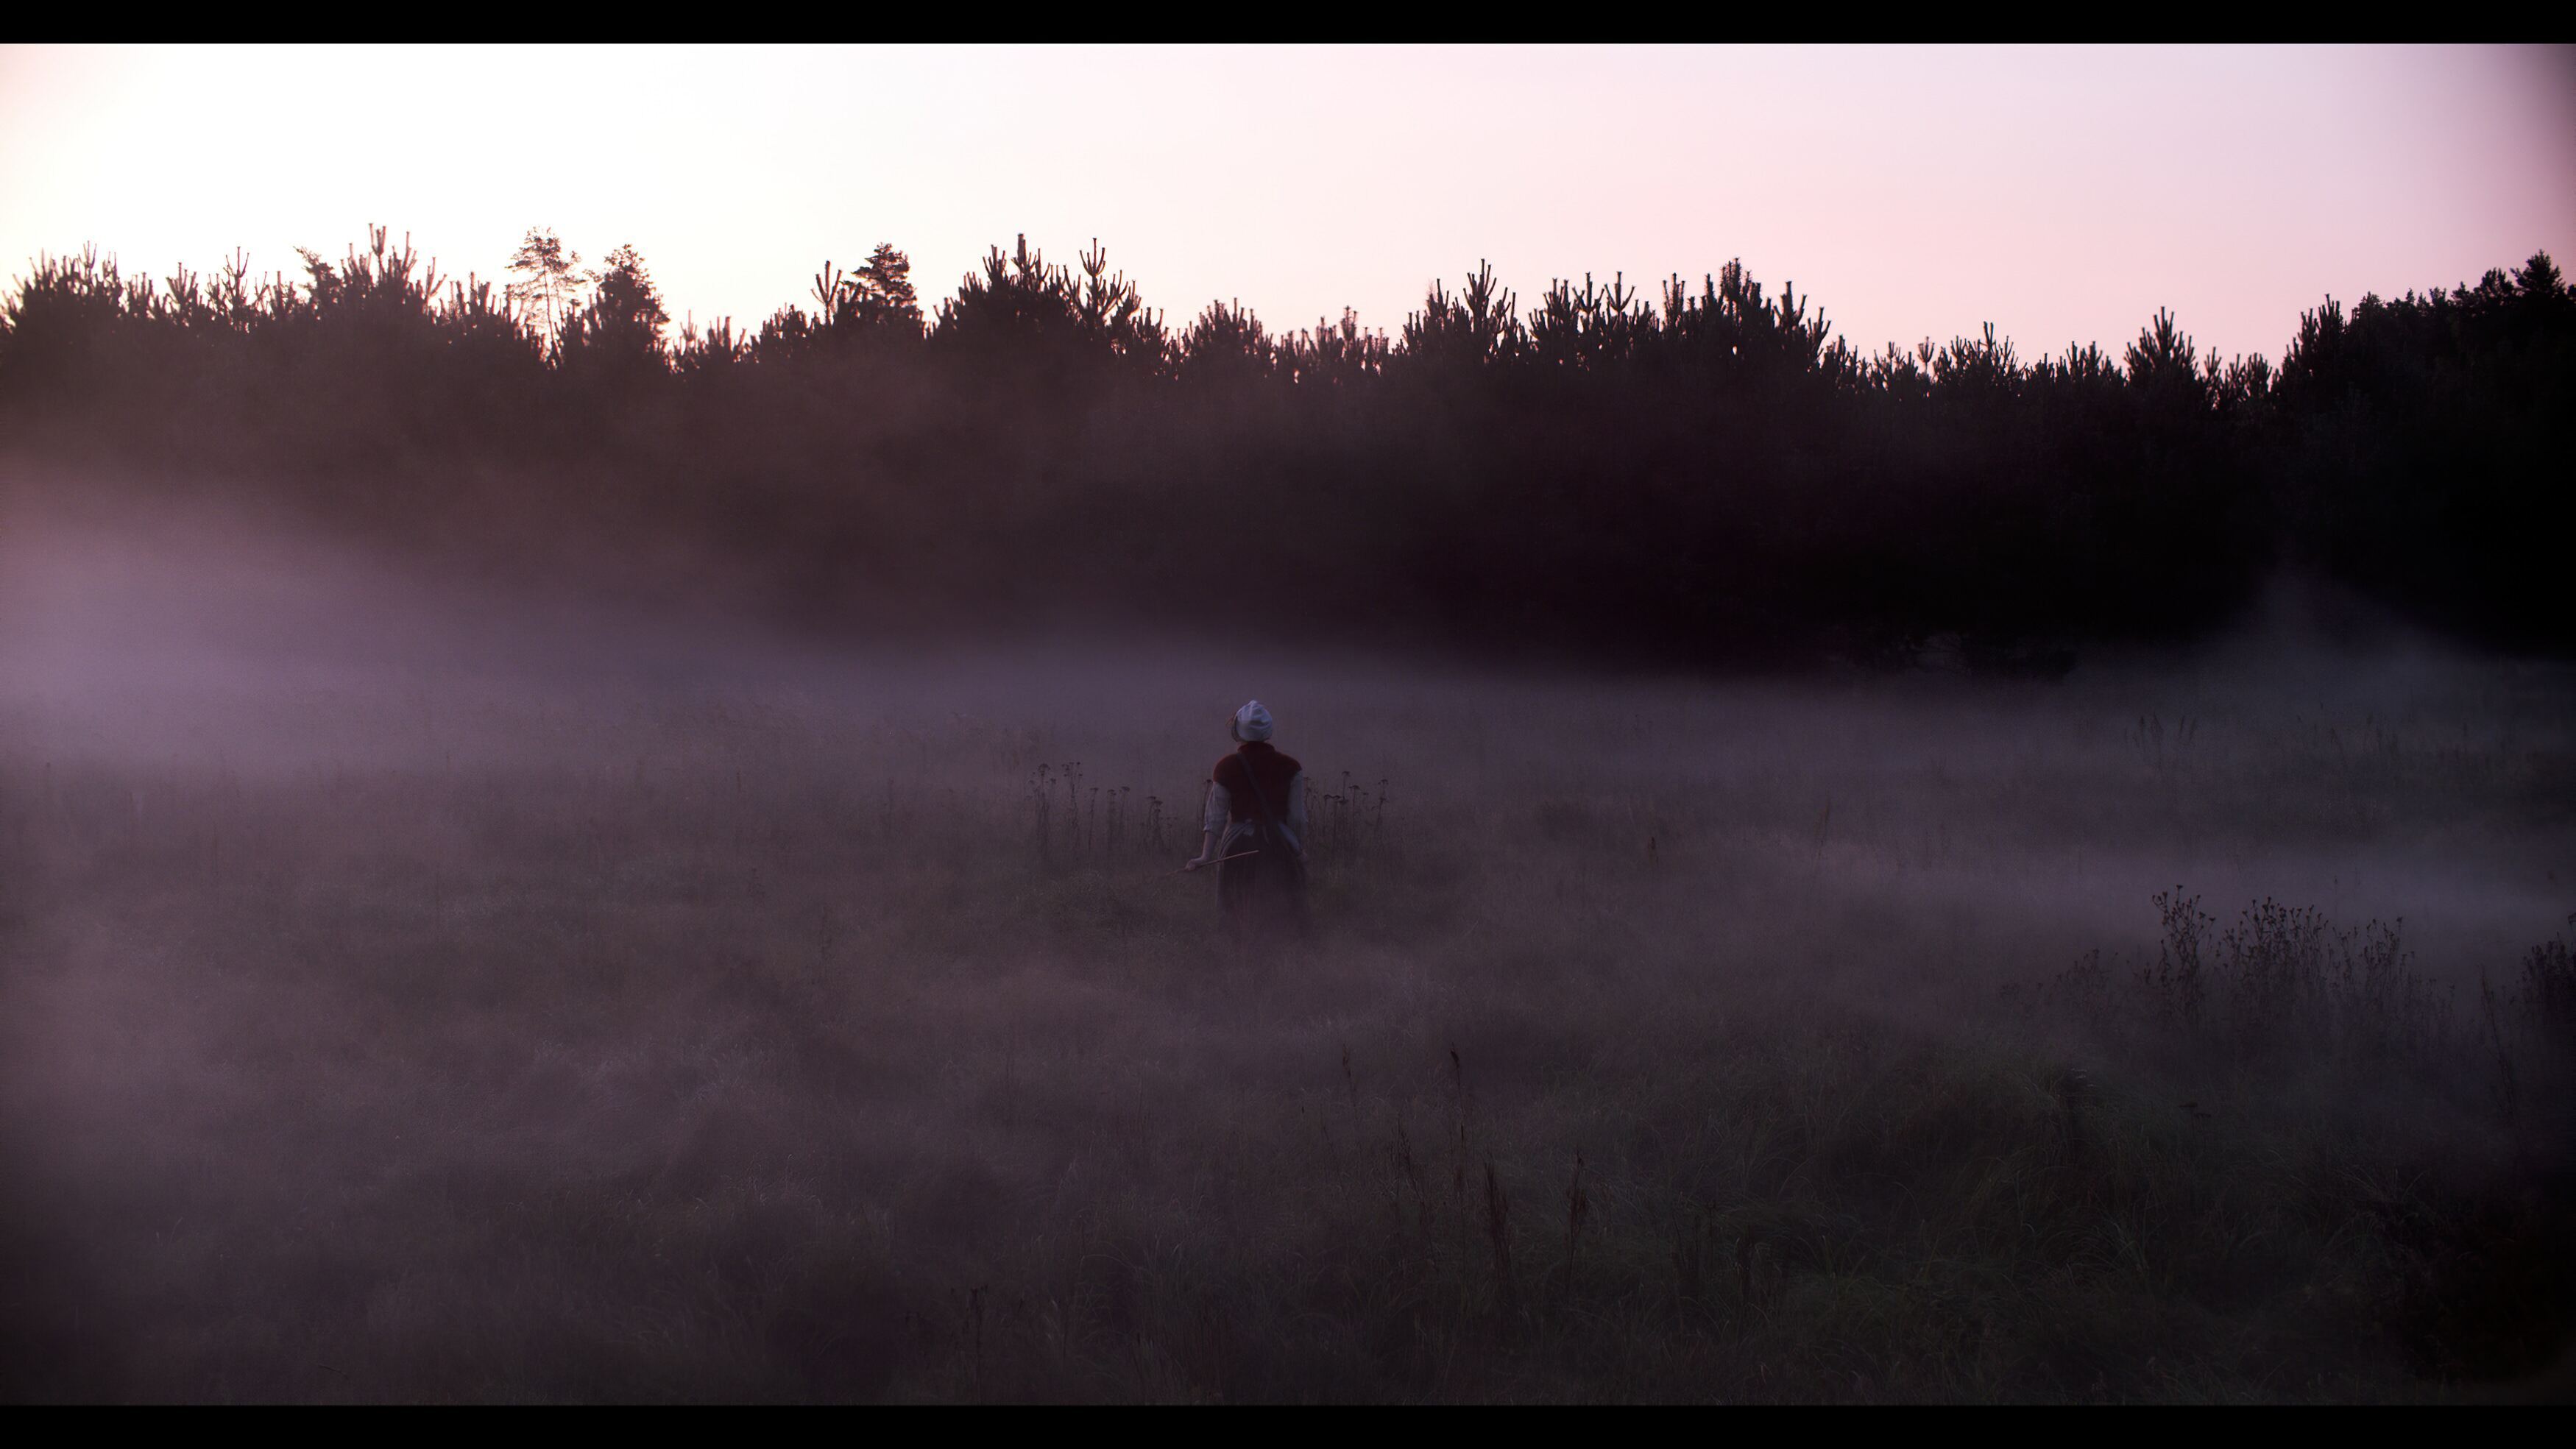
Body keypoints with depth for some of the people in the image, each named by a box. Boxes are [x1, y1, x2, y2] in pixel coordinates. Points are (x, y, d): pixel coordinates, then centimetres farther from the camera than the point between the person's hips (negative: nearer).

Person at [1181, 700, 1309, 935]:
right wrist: (1300, 850, 11)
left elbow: (1216, 816, -4)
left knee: (1241, 924, 10)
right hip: (1281, 851, 0)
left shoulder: (1226, 768, -6)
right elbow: (1297, 816, -1)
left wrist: (1206, 856, 0)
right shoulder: (1290, 767, -5)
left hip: (1238, 849, 0)